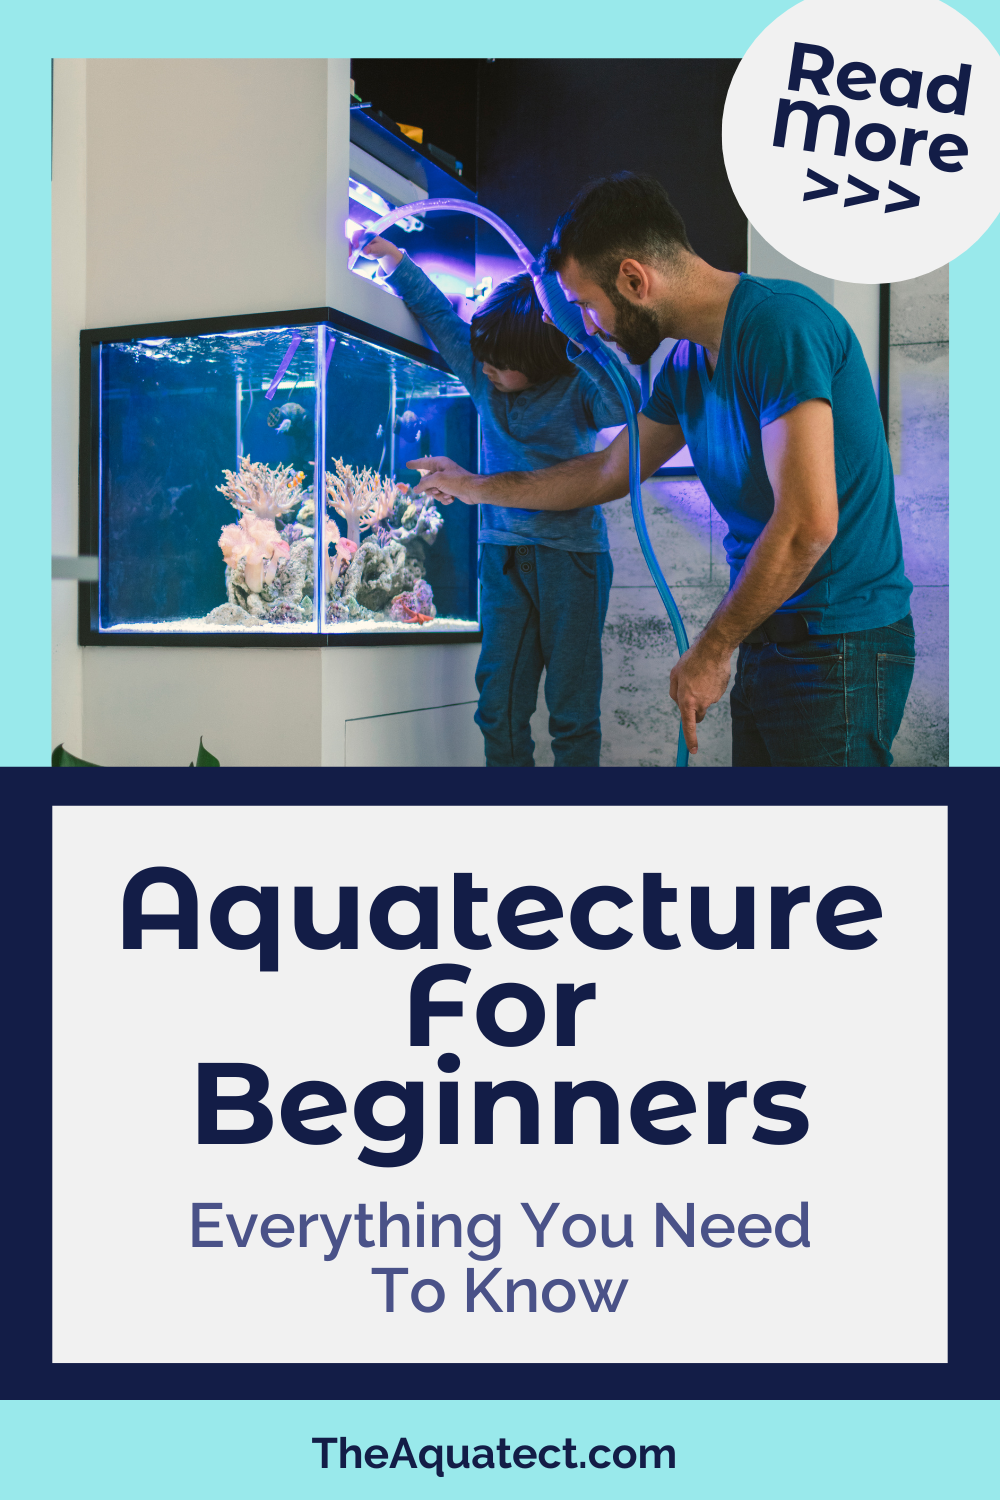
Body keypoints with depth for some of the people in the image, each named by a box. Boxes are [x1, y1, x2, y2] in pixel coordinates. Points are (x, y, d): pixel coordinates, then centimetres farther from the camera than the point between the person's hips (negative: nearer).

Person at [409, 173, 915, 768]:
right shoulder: (687, 365, 12)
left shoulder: (779, 323, -17)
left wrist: (711, 652, -14)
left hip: (838, 647, -8)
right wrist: (475, 486, 38)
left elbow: (808, 523, -24)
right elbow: (608, 472, 30)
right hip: (767, 641, 8)